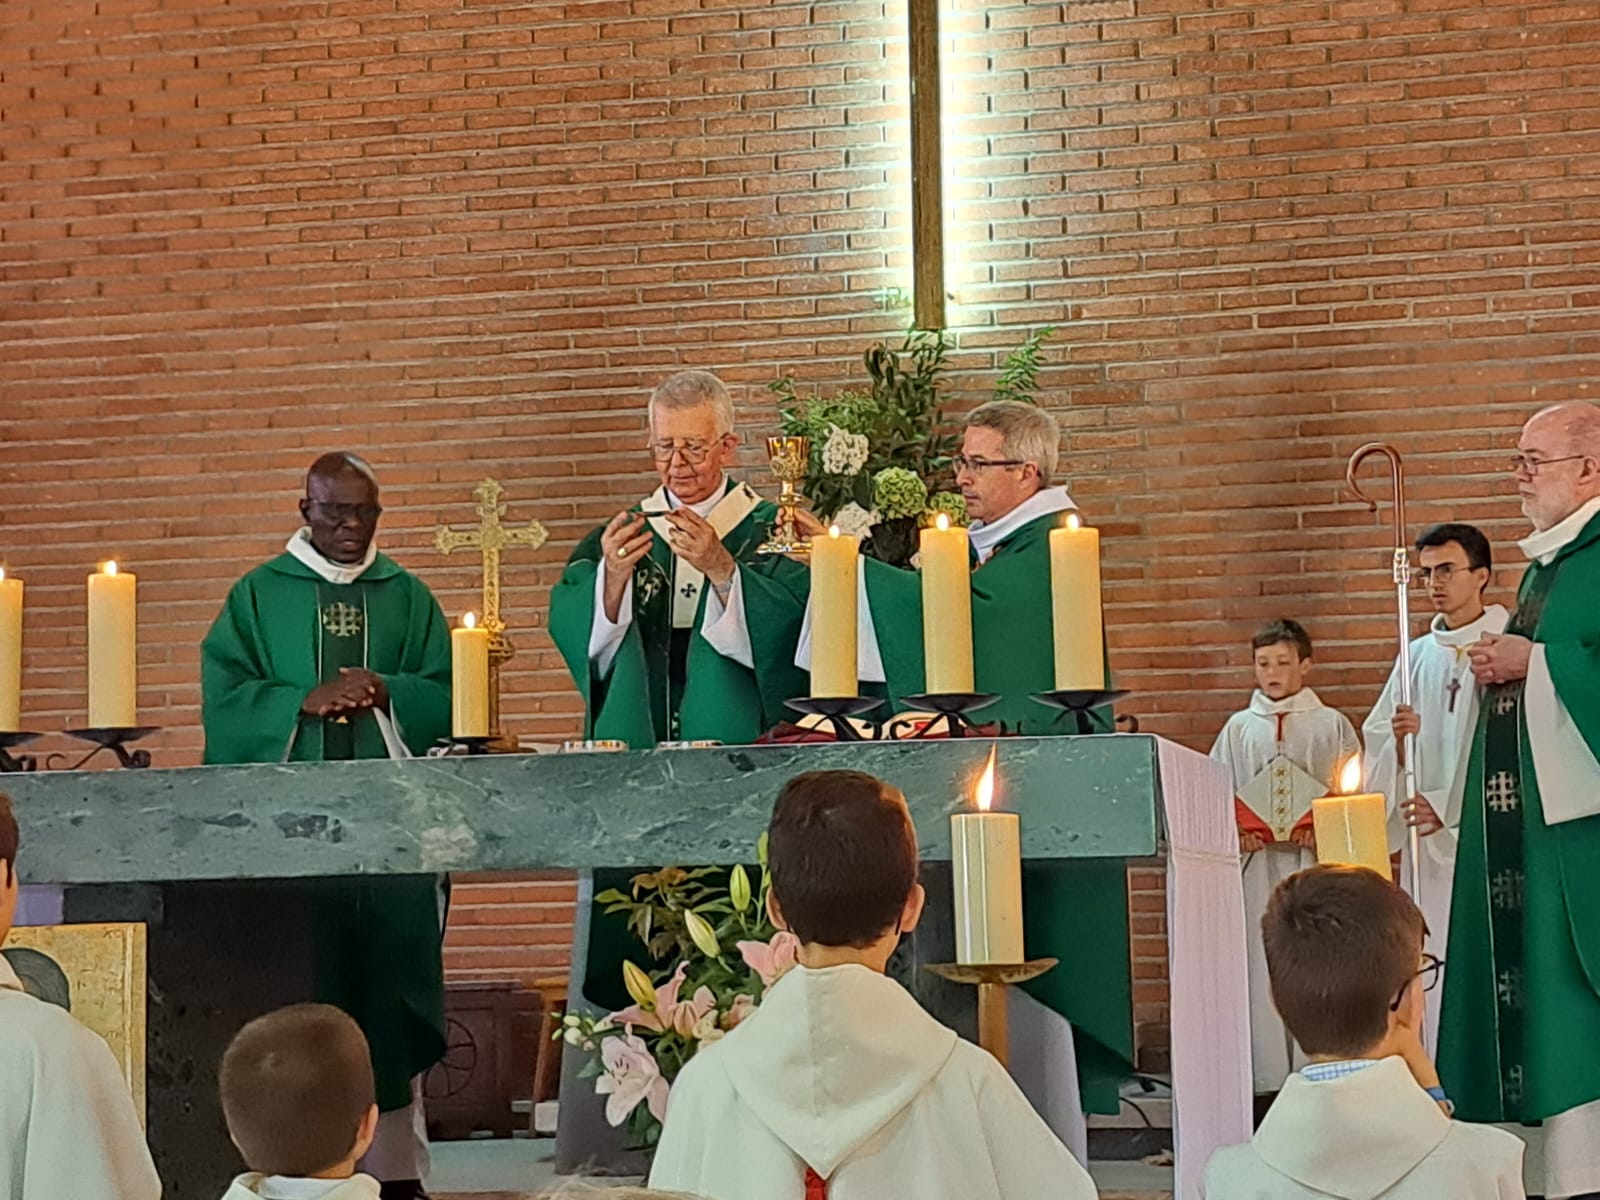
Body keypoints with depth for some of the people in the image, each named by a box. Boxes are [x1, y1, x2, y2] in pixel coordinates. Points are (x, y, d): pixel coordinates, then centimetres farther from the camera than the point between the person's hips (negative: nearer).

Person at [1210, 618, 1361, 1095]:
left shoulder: (1331, 725, 5)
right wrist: (1237, 832, -5)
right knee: (1261, 962, 0)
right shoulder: (1239, 728, 11)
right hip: (1257, 863, 2)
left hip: (1315, 862, -2)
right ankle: (1267, 1072, 5)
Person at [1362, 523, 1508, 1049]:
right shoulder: (1419, 655, 14)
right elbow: (1376, 736, 14)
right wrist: (1398, 735, -9)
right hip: (1427, 834, 5)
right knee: (1433, 957, 3)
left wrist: (1447, 807, -13)